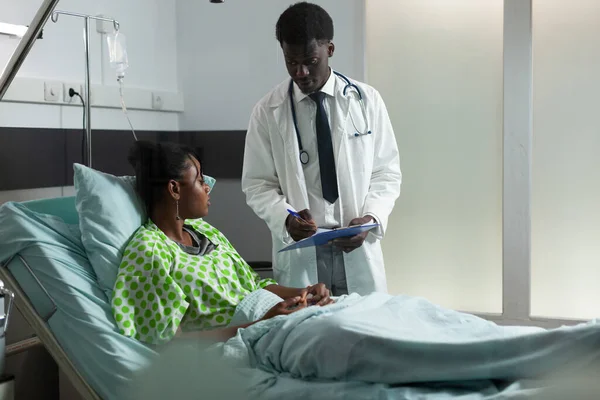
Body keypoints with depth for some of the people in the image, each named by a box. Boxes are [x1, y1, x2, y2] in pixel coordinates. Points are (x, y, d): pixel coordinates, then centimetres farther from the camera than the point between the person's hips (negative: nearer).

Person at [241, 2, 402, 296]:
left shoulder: (367, 100, 2)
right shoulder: (267, 111, 0)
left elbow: (387, 173, 5)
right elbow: (257, 184, 3)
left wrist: (370, 218, -12)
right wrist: (285, 218, -16)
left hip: (358, 251, 1)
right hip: (298, 252, -1)